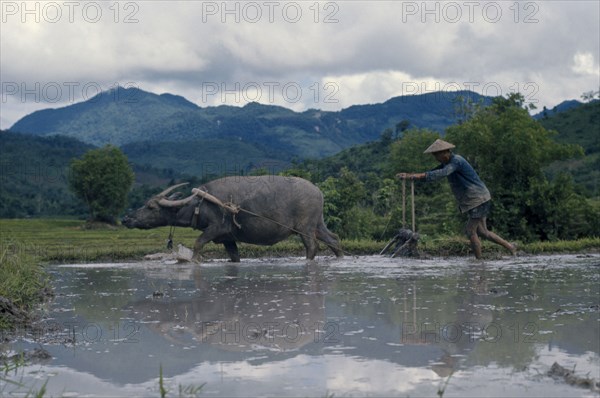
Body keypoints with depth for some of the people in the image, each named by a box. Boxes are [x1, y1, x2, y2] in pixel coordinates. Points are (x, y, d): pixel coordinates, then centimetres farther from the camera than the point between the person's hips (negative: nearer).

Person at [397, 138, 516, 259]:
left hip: (478, 198, -10)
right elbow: (432, 173, 9)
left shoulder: (456, 161, -19)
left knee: (471, 231, -8)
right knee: (482, 231, 13)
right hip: (474, 200, 10)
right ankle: (510, 247, 23)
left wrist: (420, 175, -39)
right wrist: (410, 175, -4)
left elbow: (442, 173, -34)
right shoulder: (447, 163, 11)